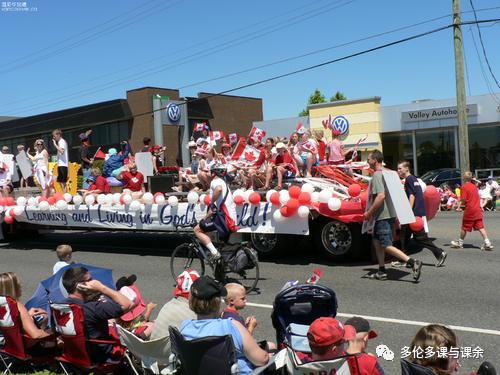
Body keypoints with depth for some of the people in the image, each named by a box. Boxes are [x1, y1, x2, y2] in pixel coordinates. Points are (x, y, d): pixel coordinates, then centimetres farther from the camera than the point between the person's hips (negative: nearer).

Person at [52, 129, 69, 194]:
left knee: (63, 182, -11)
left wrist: (55, 144, -20)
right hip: (61, 165, 10)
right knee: (60, 181, 13)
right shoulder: (62, 141, 21)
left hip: (63, 165, -10)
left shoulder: (61, 141, -9)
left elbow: (62, 151, -25)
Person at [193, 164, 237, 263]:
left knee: (197, 230, -4)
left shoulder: (216, 181, -2)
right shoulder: (222, 183, 29)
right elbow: (214, 209, 31)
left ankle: (214, 252, -12)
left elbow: (219, 189, -32)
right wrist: (203, 220, 30)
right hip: (232, 220, 10)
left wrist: (212, 202, -18)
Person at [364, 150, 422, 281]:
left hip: (383, 216, -10)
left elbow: (381, 196, -27)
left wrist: (369, 213, -19)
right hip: (386, 215, 10)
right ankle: (381, 272, 18)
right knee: (376, 241, 15)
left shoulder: (377, 175, -16)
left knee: (386, 246, -8)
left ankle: (413, 262, -13)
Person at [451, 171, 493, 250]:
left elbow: (464, 199, -16)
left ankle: (460, 243, 22)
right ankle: (488, 244, -4)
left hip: (469, 210, -6)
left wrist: (460, 199, 3)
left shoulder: (464, 187, -10)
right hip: (478, 209, 6)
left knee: (464, 227, 8)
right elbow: (477, 197, 20)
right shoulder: (474, 186, 11)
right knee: (480, 227, 4)